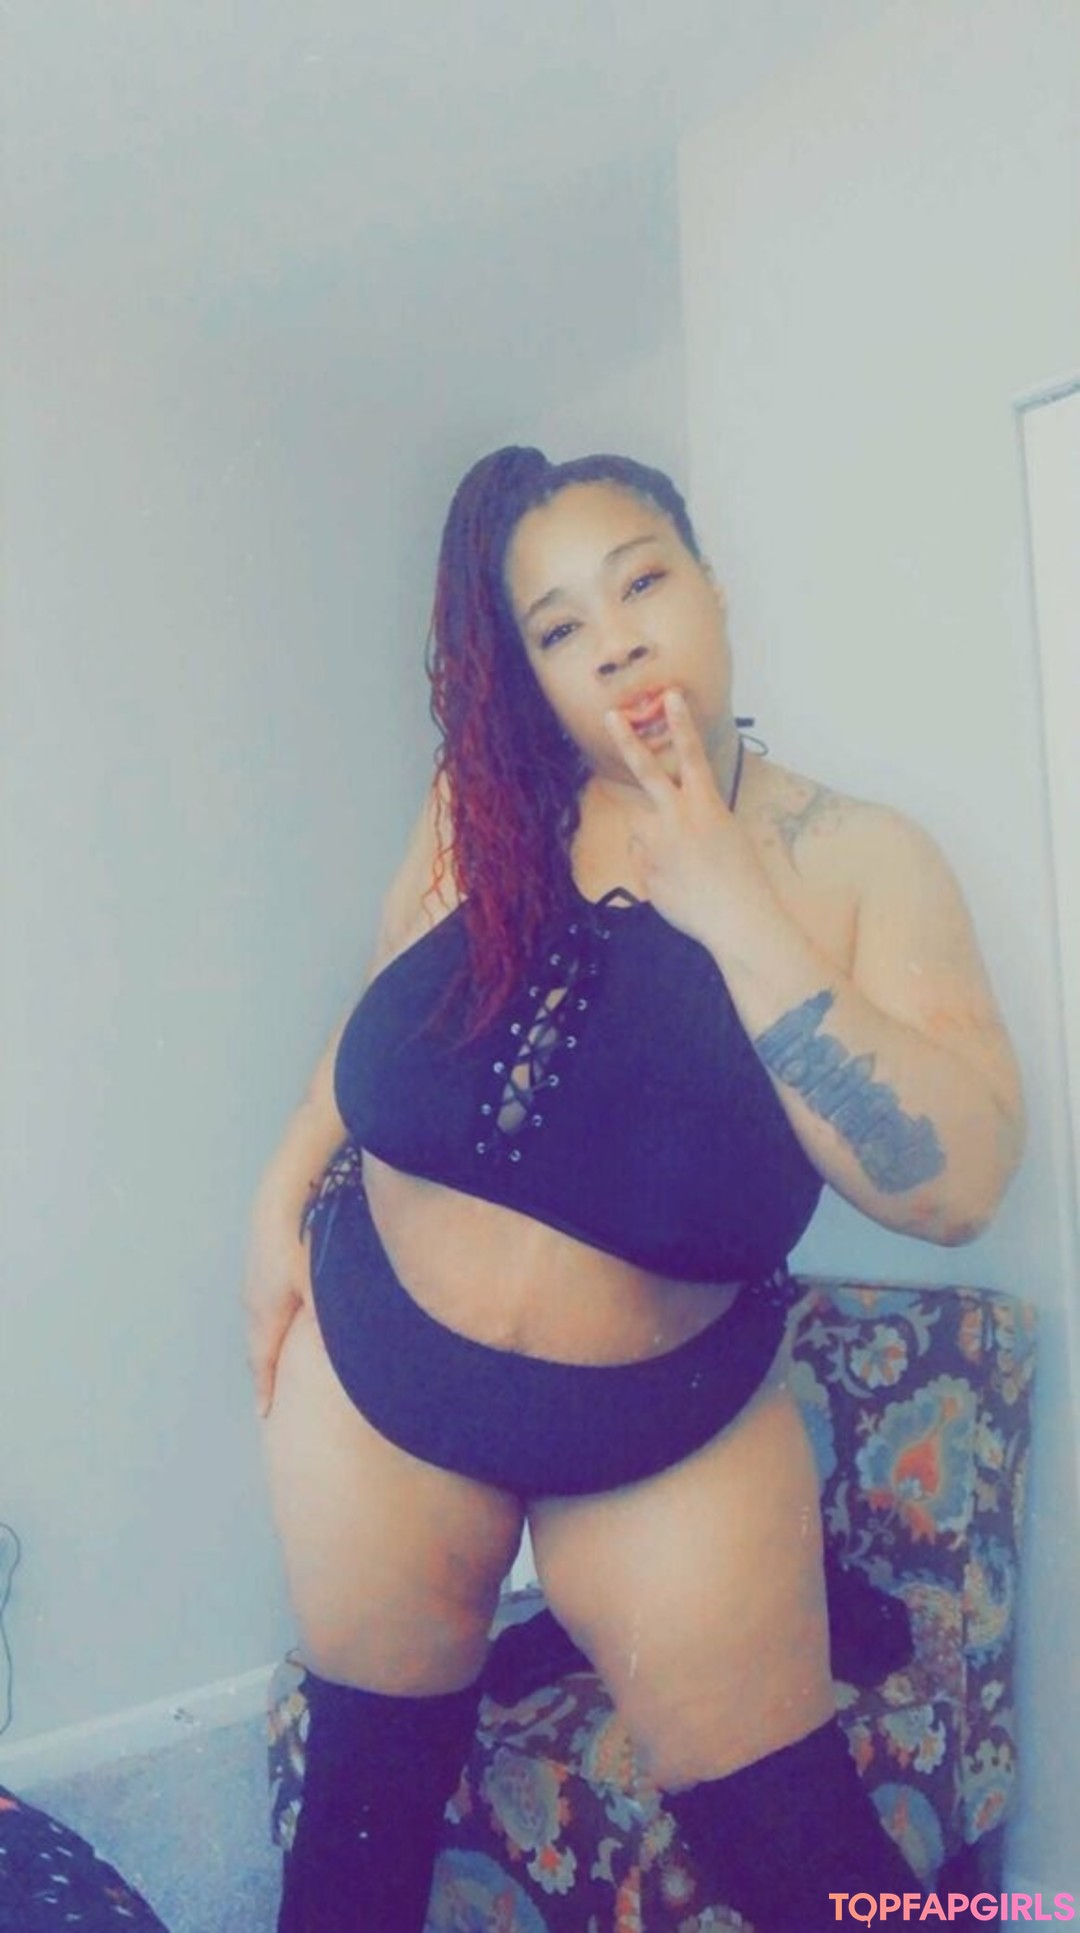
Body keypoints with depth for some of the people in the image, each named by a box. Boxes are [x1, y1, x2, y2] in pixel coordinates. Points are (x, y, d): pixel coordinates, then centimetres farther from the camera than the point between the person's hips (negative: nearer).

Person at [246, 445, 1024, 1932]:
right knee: (367, 1782, 22)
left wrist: (729, 908, -27)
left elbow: (953, 1184, -27)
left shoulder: (858, 861, -14)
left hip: (671, 1437, -2)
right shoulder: (484, 812, -6)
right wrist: (283, 1203, 6)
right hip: (371, 1375, 3)